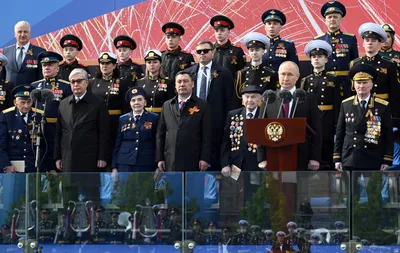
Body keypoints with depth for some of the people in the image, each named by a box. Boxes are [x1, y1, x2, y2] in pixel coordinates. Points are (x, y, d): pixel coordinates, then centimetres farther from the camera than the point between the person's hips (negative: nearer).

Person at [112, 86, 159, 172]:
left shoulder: (154, 118, 5)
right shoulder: (123, 119, 11)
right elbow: (117, 145, 11)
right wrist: (114, 167, 6)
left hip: (146, 165, -2)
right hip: (125, 165, 2)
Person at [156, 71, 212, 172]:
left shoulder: (203, 106, 3)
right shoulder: (167, 106, 14)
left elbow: (207, 135, -2)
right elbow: (160, 134, 13)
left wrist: (205, 159, -9)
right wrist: (159, 158, 7)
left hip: (192, 163, -3)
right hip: (170, 162, 3)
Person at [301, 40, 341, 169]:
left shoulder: (333, 80, 4)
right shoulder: (306, 81, 10)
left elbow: (337, 105, 1)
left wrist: (336, 126, -6)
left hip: (327, 123, -2)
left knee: (327, 161, 0)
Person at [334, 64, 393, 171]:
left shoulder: (383, 106, 0)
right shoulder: (345, 105, 6)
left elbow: (389, 135, 1)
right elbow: (339, 133, 9)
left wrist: (387, 160, -4)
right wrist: (337, 158, 4)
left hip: (373, 162, -1)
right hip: (349, 161, 1)